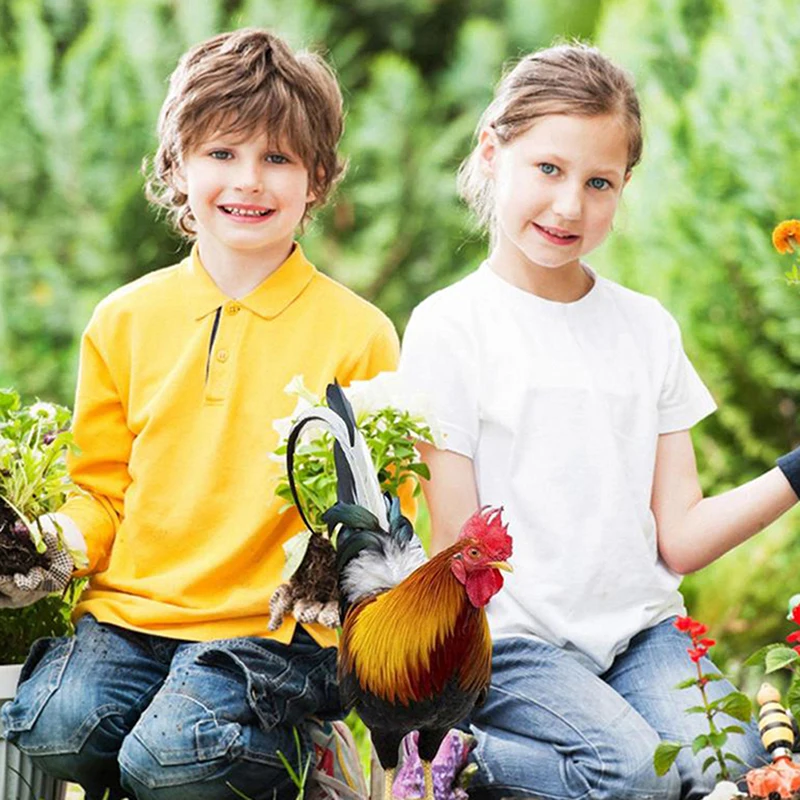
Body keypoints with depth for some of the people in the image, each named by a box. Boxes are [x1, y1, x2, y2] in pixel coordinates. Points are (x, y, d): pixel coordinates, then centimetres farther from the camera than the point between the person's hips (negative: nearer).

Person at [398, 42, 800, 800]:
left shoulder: (647, 327, 11)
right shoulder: (449, 327, -3)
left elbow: (679, 539, 6)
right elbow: (458, 551, -4)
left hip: (640, 627, 5)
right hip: (515, 638, -4)